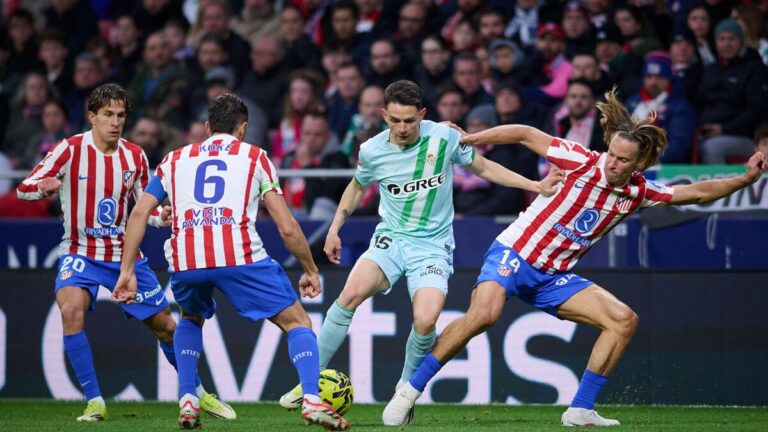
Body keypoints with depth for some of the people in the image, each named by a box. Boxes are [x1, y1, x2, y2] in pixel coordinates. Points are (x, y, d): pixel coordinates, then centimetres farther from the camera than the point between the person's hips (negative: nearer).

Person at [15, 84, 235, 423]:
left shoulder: (135, 156, -1)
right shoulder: (70, 150, -11)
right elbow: (23, 188, -14)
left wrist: (162, 216, -13)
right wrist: (43, 186, -38)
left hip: (124, 255, 3)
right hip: (81, 253, -3)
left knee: (166, 326, 7)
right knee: (71, 309, -31)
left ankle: (197, 393, 32)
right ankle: (95, 403, -20)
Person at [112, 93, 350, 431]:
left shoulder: (175, 159, 26)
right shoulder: (254, 156, 19)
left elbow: (139, 214, 16)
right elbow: (287, 227, 12)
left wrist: (127, 271, 17)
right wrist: (311, 271, 23)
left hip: (185, 261, 3)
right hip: (239, 255, -3)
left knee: (191, 319, 35)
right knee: (297, 322, 10)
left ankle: (187, 402, 19)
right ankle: (312, 400, -11)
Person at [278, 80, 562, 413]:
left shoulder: (444, 138, -9)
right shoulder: (371, 151, -4)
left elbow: (483, 168, 7)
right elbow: (358, 186, 19)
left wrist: (533, 185, 0)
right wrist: (335, 228, 13)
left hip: (433, 244, -1)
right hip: (390, 236, 1)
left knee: (425, 320, -25)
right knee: (352, 292, -28)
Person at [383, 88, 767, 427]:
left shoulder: (639, 193, -1)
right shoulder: (583, 163, -14)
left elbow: (696, 192, 7)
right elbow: (526, 134, -7)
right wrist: (465, 139, -7)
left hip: (555, 277, 6)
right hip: (514, 253, -6)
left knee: (623, 320, -8)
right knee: (483, 315, -32)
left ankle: (580, 410, -3)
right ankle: (410, 390, -20)